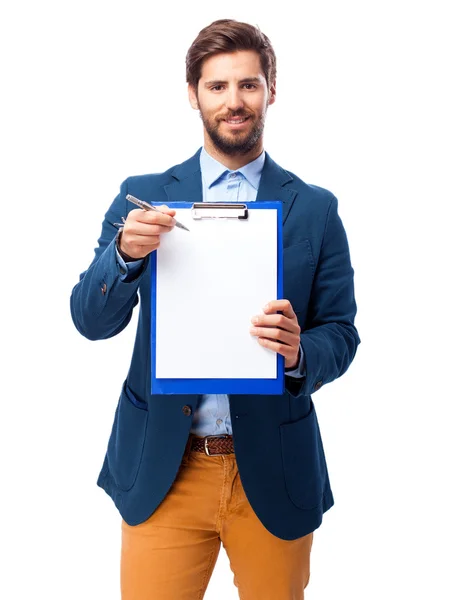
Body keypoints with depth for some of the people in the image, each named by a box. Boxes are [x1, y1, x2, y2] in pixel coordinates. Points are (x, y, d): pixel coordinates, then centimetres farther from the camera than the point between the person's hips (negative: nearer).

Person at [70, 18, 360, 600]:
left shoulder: (315, 209, 1)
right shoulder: (143, 197, 2)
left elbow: (341, 335, 1)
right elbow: (91, 322, -2)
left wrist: (299, 352, -21)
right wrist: (125, 254, -22)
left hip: (274, 472, 1)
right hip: (161, 470, 0)